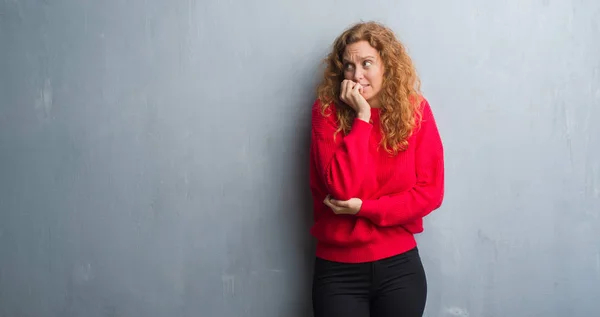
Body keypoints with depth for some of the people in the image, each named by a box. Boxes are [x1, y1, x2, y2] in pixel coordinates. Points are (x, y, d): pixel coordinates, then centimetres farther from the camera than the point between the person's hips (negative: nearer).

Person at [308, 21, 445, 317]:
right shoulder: (327, 111, -7)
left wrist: (364, 207, -14)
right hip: (337, 269, -1)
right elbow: (341, 187, -18)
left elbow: (430, 191, -5)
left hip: (399, 265, 2)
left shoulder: (415, 110, -3)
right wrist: (361, 116, -18)